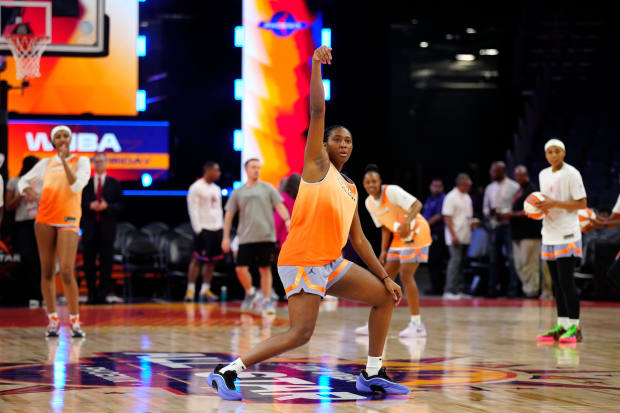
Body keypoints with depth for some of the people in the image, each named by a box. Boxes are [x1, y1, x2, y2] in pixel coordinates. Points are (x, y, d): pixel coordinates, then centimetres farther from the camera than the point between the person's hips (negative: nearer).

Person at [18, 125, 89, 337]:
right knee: (47, 271, 3)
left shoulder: (81, 161, 5)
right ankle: (52, 320, 10)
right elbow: (23, 182, 20)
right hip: (45, 220, 3)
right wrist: (32, 193, 1)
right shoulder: (45, 163, 12)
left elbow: (76, 186, -10)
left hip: (68, 220, -3)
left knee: (67, 272, -13)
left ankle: (75, 321, -6)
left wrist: (64, 160, -12)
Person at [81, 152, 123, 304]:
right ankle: (92, 294, 9)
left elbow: (120, 206, 4)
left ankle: (104, 293, -1)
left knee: (106, 260, -3)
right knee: (89, 260, 1)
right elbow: (80, 204, 6)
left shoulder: (114, 184, 10)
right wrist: (90, 207, -13)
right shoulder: (85, 183, 12)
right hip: (89, 227, 1)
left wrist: (107, 206, -13)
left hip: (107, 227, -1)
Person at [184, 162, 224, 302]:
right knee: (197, 259, -6)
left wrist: (221, 226, 12)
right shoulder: (196, 188, -7)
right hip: (203, 229, -7)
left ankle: (205, 289, 12)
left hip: (216, 229, 7)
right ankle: (190, 289, -3)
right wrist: (198, 229, -16)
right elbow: (193, 209, -11)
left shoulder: (216, 189, 16)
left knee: (211, 260, 7)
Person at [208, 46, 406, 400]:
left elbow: (359, 240, 20)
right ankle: (228, 371, -13)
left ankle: (372, 375, 16)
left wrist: (385, 277, 14)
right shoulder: (317, 164, 2)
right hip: (302, 262, -8)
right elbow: (317, 110, -8)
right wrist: (316, 65, -13)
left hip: (332, 264, 8)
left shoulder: (351, 190, 19)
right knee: (301, 333, -18)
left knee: (385, 298, 10)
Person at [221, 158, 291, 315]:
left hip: (266, 236, -1)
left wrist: (287, 220, -18)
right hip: (246, 237, 1)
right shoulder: (238, 192, 10)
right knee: (241, 268, -7)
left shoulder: (267, 188, 7)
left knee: (265, 269, 0)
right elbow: (229, 214, 11)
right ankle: (250, 293, 19)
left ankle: (266, 301, 9)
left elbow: (279, 206, 1)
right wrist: (226, 237, 5)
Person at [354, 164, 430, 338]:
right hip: (399, 237, 8)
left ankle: (417, 324, -11)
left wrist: (407, 222, -43)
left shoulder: (392, 191, -19)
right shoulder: (369, 203, 5)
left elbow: (417, 204, -28)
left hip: (415, 233, -8)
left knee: (406, 276, -16)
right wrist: (384, 250, 8)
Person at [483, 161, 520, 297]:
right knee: (494, 259, 7)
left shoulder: (514, 187, -2)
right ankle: (492, 289, 12)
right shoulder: (490, 188, 16)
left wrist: (506, 214, -18)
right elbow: (485, 207, 20)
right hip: (494, 225, 6)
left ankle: (513, 289, -5)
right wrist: (489, 212, -2)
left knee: (512, 258, -7)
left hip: (508, 225, -5)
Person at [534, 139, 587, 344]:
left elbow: (582, 203, -12)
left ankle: (574, 327, -5)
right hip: (549, 235, 7)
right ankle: (561, 325, 12)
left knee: (566, 282, -9)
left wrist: (554, 203, -19)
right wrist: (537, 208, 4)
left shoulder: (571, 174, -8)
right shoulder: (543, 174, 15)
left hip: (567, 236, -7)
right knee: (556, 283, 8)